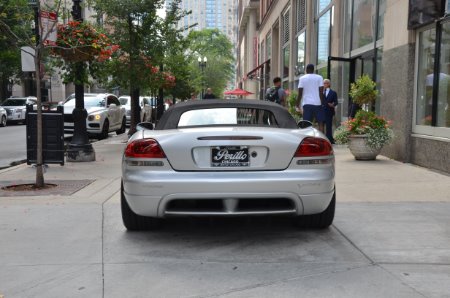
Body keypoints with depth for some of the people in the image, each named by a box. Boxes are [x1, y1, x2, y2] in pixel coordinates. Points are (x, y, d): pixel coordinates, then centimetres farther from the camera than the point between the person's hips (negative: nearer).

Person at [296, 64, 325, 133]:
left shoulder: (302, 78, 5)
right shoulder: (319, 77, 5)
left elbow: (300, 93, 0)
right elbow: (321, 92, -2)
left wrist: (297, 105, 6)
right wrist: (322, 104, 4)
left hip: (307, 104, 0)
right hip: (318, 103, 0)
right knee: (320, 123, 3)